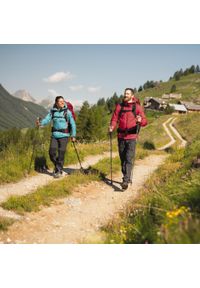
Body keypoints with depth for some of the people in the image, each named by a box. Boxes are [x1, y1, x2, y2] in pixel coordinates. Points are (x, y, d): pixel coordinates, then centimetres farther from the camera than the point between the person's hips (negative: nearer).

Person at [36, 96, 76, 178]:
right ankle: (57, 165, 26)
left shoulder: (67, 112, -3)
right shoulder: (52, 111, 6)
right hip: (54, 134, 3)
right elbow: (47, 119, -3)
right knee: (52, 152, -2)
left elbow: (72, 124, -1)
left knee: (61, 154, -4)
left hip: (64, 135, -3)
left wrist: (73, 135, -3)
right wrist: (40, 123, -24)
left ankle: (59, 171, 13)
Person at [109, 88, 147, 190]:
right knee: (123, 159, 12)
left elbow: (145, 121, -6)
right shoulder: (119, 106, 8)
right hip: (121, 136, 4)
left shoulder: (137, 107, 0)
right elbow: (114, 119, 6)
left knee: (129, 159, -11)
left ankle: (126, 181, -14)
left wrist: (140, 120, -29)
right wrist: (112, 127, -15)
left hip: (131, 137, -4)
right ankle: (126, 177, 27)